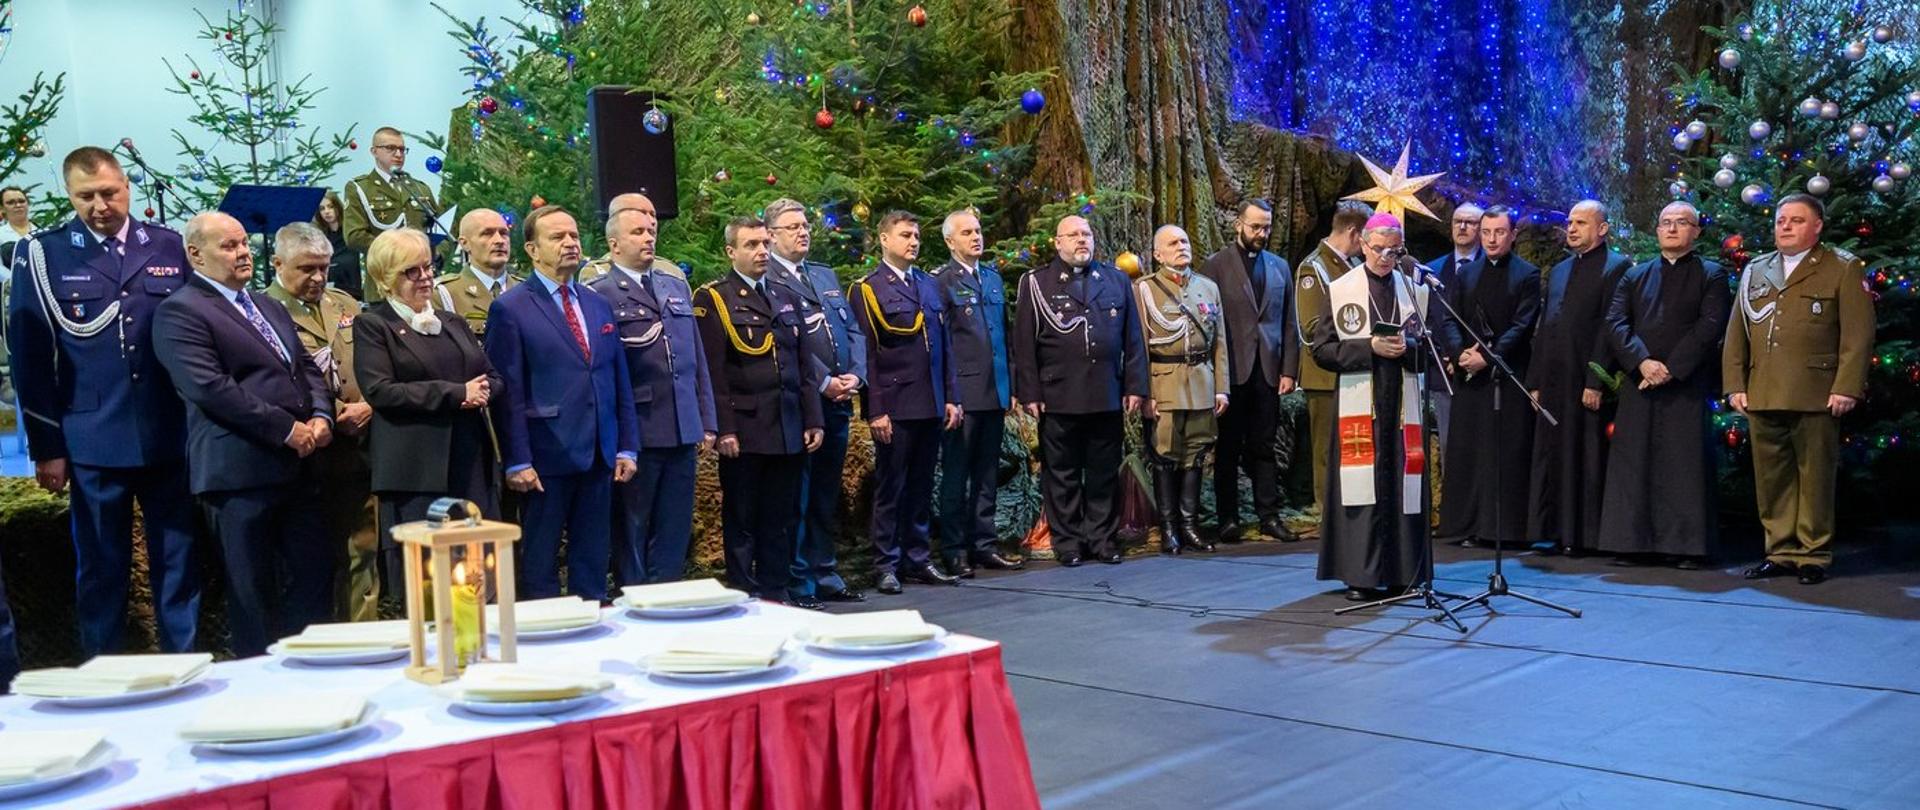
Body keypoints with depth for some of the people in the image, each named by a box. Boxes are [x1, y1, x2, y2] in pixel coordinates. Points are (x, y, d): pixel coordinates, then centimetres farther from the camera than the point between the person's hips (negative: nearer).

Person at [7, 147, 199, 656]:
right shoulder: (42, 254, 1)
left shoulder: (170, 248, 7)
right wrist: (46, 446, -3)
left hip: (170, 437, 2)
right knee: (101, 569, 7)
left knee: (177, 562, 8)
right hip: (93, 441, -1)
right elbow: (30, 356, 1)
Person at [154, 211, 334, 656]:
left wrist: (321, 416, -1)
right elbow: (210, 388, -17)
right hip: (241, 469, -7)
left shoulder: (269, 306, 20)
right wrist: (287, 430, -16)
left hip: (298, 465, 8)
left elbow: (306, 367, 20)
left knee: (316, 573, 10)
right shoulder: (180, 312, -6)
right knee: (254, 591, 2)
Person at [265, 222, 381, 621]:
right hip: (309, 456, -5)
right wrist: (333, 415, -15)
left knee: (361, 552, 7)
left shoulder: (344, 305, 16)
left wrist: (369, 406, -5)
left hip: (358, 450, 5)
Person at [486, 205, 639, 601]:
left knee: (593, 562, 11)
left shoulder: (598, 305, 14)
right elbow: (507, 391, -8)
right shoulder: (510, 309, -4)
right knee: (540, 564, 5)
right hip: (546, 458, -5)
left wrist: (627, 447, 8)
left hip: (600, 457, 6)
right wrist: (517, 461, -13)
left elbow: (620, 380, 15)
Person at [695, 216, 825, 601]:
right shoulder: (713, 299, -3)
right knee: (741, 520, 3)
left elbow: (804, 366, 17)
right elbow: (713, 371, -9)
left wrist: (812, 420, 11)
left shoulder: (787, 298, 16)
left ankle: (776, 588, 19)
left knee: (783, 518, 10)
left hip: (789, 430, 6)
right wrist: (724, 429, -14)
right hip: (744, 430, -5)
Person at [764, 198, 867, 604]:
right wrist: (824, 382, -16)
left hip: (838, 402, 8)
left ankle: (826, 575, 23)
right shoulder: (767, 281, -7)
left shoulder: (825, 275, 19)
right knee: (797, 497, -1)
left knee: (827, 495, 15)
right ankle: (798, 583, 6)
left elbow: (853, 329, 15)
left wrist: (855, 376, -1)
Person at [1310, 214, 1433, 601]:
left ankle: (1401, 574, 10)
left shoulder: (1416, 290, 11)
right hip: (1357, 405, -2)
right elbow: (1322, 350, -2)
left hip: (1403, 404, 2)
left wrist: (1406, 348, -9)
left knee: (1403, 486, 2)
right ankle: (1360, 575, 1)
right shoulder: (1338, 291, 3)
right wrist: (1370, 347, -14)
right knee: (1361, 487, -5)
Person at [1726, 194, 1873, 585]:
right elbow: (1737, 333, 15)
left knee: (1815, 476, 1)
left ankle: (1813, 555, 9)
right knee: (1772, 476, 6)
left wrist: (1846, 388, -11)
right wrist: (1735, 385, 6)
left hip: (1815, 396, -4)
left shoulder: (1843, 269, 5)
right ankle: (1781, 552, 14)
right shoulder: (1755, 270, 17)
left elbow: (1858, 334, -2)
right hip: (1762, 396, 4)